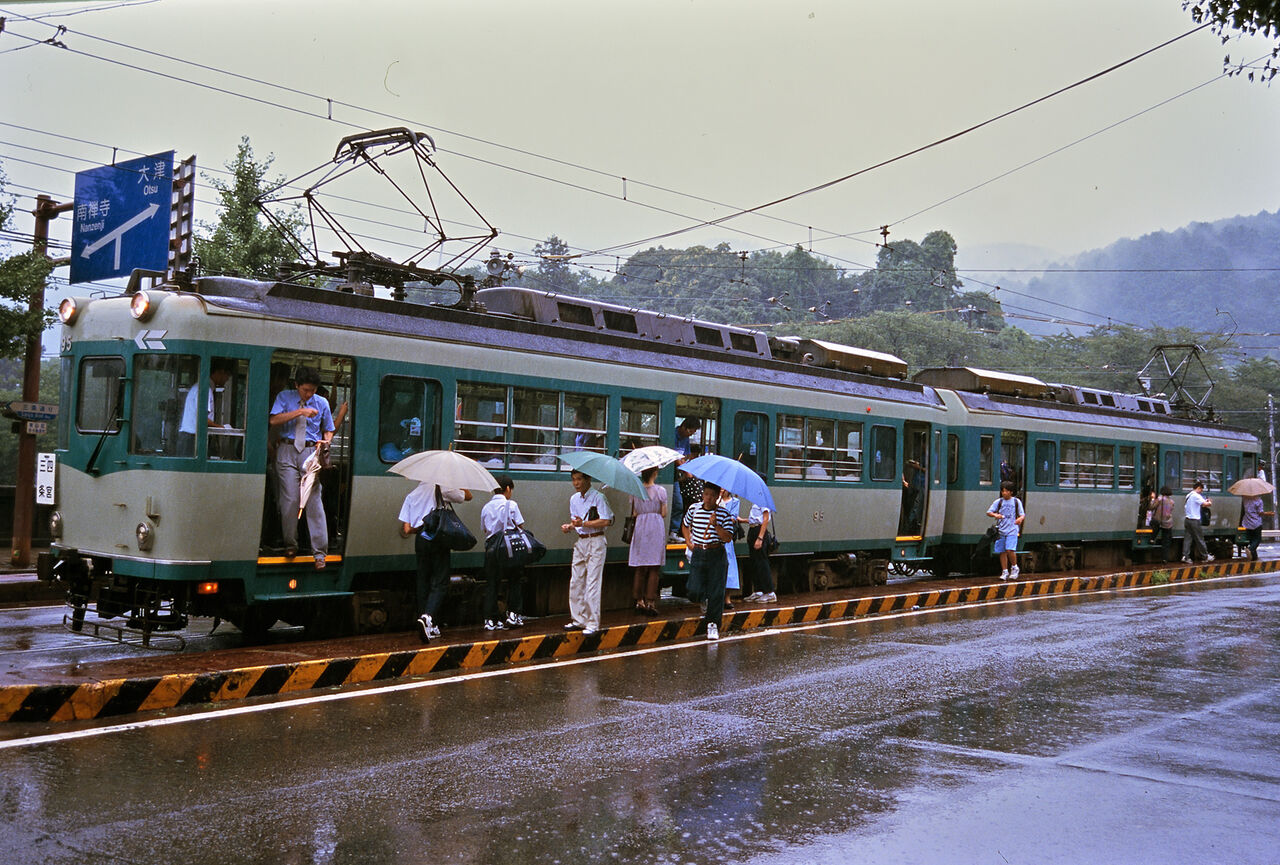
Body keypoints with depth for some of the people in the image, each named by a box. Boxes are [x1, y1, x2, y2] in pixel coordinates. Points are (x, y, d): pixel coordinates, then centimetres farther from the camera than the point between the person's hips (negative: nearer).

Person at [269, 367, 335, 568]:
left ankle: (319, 552, -8)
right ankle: (290, 544, 14)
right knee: (290, 499, -5)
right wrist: (300, 412, -16)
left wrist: (325, 441, -4)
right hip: (287, 450, 0)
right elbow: (274, 420, -7)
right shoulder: (284, 397, 8)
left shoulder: (321, 403, 12)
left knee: (314, 500, -8)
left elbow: (328, 430, 19)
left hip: (311, 452, 0)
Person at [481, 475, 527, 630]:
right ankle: (513, 614, 8)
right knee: (515, 580, 11)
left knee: (491, 583, 6)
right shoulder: (511, 504, -4)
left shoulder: (486, 507, 10)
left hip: (490, 547, 4)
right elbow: (519, 527, -3)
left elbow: (485, 529, 12)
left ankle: (490, 619, 4)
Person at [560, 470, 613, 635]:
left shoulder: (598, 497, -10)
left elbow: (606, 521, -16)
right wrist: (569, 526, 1)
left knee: (592, 584, -8)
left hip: (595, 542, -7)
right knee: (575, 582, 7)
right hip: (580, 542, 7)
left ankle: (593, 624, -3)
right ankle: (579, 620, 16)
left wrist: (584, 523, -22)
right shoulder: (574, 499, 12)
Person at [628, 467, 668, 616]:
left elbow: (634, 513, 6)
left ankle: (639, 601, 11)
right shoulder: (661, 491, -5)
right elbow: (664, 514, -1)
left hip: (640, 527, 3)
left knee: (640, 568, 9)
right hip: (656, 528, -3)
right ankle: (650, 602, -1)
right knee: (654, 568, 1)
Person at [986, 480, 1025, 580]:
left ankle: (1014, 567, 7)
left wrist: (1020, 518, -17)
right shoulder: (998, 502, 5)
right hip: (1001, 530, 2)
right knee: (1002, 552, 4)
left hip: (1012, 530, -2)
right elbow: (988, 512, 2)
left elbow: (1022, 514, 6)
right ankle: (1005, 572, 15)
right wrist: (995, 515, -19)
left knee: (1010, 550, -17)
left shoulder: (1016, 501, 4)